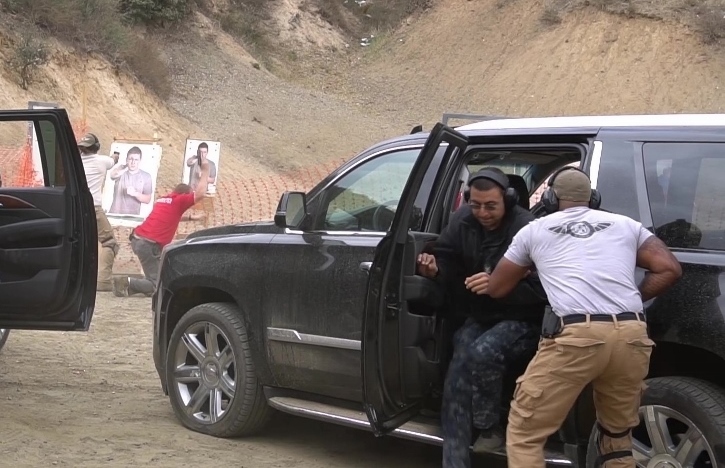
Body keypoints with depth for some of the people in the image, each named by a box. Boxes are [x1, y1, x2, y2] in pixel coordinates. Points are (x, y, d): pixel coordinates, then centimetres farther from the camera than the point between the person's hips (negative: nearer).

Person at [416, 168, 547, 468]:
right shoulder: (463, 220, -5)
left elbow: (539, 290, -26)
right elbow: (449, 261, 7)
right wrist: (435, 269, -16)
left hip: (522, 321, -6)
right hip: (479, 317, 6)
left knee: (483, 353, -33)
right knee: (456, 379, -11)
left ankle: (489, 428, -9)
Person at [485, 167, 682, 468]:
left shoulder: (535, 230, 19)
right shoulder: (625, 225, 24)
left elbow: (495, 289, 27)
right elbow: (670, 269, 14)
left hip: (575, 336, -3)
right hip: (632, 337, 4)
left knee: (524, 434, 7)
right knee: (617, 434, 22)